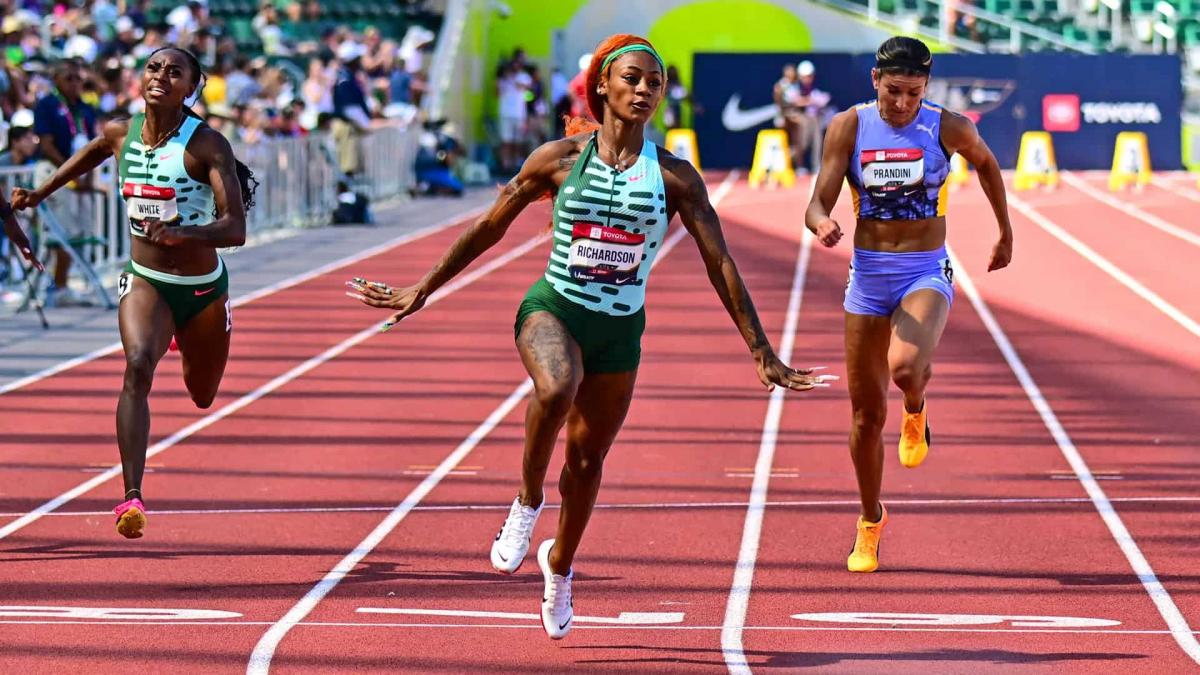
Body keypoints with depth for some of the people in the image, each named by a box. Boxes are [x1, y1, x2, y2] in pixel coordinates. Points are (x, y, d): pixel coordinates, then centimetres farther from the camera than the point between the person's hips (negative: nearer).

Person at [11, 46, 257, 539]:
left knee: (202, 396, 20)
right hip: (145, 281, 1)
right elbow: (93, 152, 21)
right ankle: (132, 497, -36)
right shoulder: (121, 133, -6)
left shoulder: (207, 146, -20)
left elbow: (235, 230, -29)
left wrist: (180, 234, -45)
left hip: (203, 288, -1)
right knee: (138, 367, -28)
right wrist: (41, 192, 20)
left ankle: (188, 343, 60)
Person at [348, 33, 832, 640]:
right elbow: (489, 227, 4)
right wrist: (421, 292, 7)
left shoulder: (674, 176, -5)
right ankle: (527, 502, -11)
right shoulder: (559, 158, -6)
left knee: (587, 459, 11)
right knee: (556, 388, -36)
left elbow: (721, 265, -4)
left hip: (620, 329, 2)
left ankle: (559, 563, 40)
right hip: (552, 309, -2)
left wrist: (763, 355, -7)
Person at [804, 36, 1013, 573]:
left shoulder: (948, 128, -6)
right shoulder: (849, 127, -5)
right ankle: (870, 521, 27)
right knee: (866, 411, 6)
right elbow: (817, 206, -7)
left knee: (906, 366, -32)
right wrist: (822, 224, -31)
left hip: (926, 273, -2)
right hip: (868, 273, 2)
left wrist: (1006, 232, 23)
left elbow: (985, 162, 16)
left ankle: (916, 411, 7)